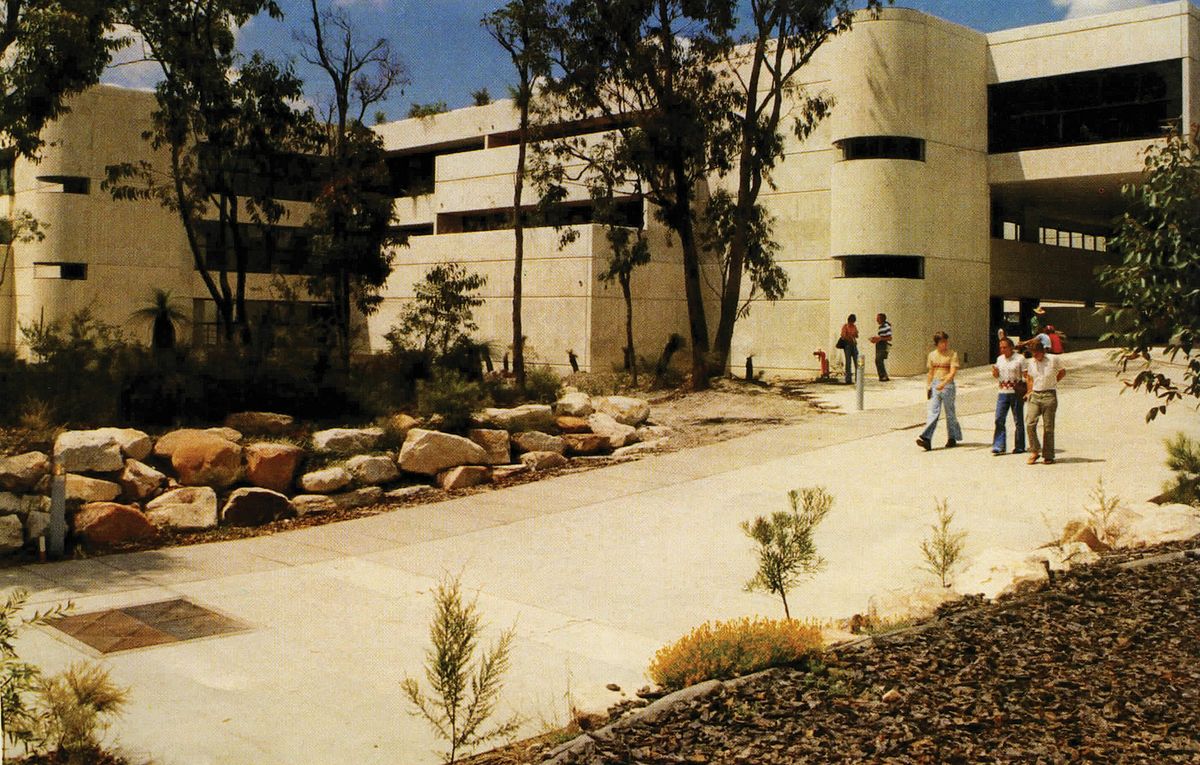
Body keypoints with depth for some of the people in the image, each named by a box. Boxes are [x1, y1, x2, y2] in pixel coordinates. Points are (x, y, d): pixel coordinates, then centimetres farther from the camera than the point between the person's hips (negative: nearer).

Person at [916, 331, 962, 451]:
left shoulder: (952, 354, -4)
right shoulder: (932, 355, 10)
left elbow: (953, 372, -14)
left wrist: (943, 383, -27)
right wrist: (928, 386, 10)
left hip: (948, 385, -3)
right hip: (935, 385, 3)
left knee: (950, 413, 6)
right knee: (933, 412, -6)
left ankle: (952, 438, 20)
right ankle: (926, 439, -16)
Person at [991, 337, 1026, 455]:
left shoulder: (1019, 358, -5)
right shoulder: (999, 359, 10)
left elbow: (1025, 376, -5)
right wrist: (995, 373, -5)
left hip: (1016, 393, -4)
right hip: (1003, 392, 4)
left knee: (1018, 421, 5)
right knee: (999, 420, -5)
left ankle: (1019, 447, 14)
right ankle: (998, 446, -4)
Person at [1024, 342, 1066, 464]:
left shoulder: (1053, 359, -3)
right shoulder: (1031, 362, 9)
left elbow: (1062, 372, 13)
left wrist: (1052, 382, 10)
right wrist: (1030, 391, 12)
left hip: (1049, 396, -3)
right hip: (1035, 395, 3)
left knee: (1048, 427, 0)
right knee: (1030, 423, -13)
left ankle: (1048, 456, 8)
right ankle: (1034, 451, 0)